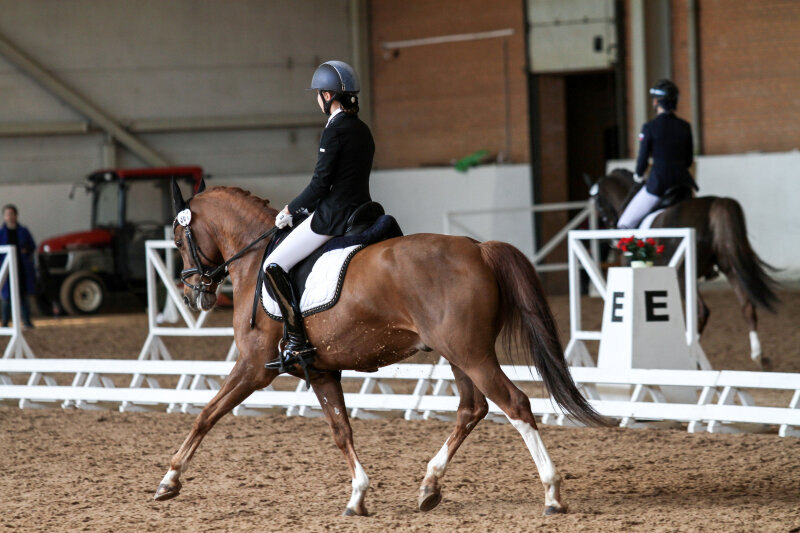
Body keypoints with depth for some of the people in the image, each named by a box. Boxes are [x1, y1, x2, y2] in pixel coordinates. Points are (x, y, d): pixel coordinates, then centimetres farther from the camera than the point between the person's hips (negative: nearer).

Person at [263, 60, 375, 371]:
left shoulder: (335, 130, -15)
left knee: (274, 267, -8)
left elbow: (320, 183, -17)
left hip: (332, 216, -10)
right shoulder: (363, 130, 13)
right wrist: (308, 207, 22)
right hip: (361, 213, 10)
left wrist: (290, 210, -3)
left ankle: (298, 344, -17)